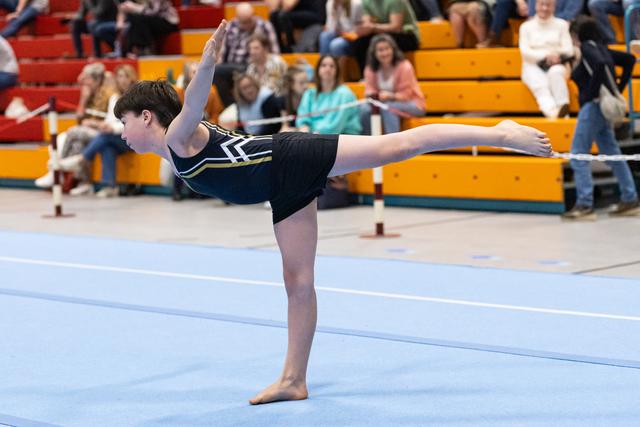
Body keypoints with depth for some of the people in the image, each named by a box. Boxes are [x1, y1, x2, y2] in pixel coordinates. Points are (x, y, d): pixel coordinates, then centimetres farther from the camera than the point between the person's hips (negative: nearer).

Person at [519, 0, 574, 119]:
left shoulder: (561, 24, 14)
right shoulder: (526, 26, 13)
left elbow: (569, 50, 5)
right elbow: (525, 52, 0)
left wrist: (557, 55, -16)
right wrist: (546, 56, -15)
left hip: (555, 65, 1)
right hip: (533, 66, -1)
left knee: (556, 72, -37)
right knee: (540, 86, -34)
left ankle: (563, 107, -50)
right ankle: (552, 113, -59)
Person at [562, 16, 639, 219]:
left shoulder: (587, 48, -10)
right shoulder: (600, 48, 15)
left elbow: (601, 64, -31)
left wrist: (593, 92, -22)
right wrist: (619, 88, 16)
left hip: (593, 106, -9)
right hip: (602, 108, 9)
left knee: (578, 155, -6)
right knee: (612, 154, 14)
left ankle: (584, 205, -9)